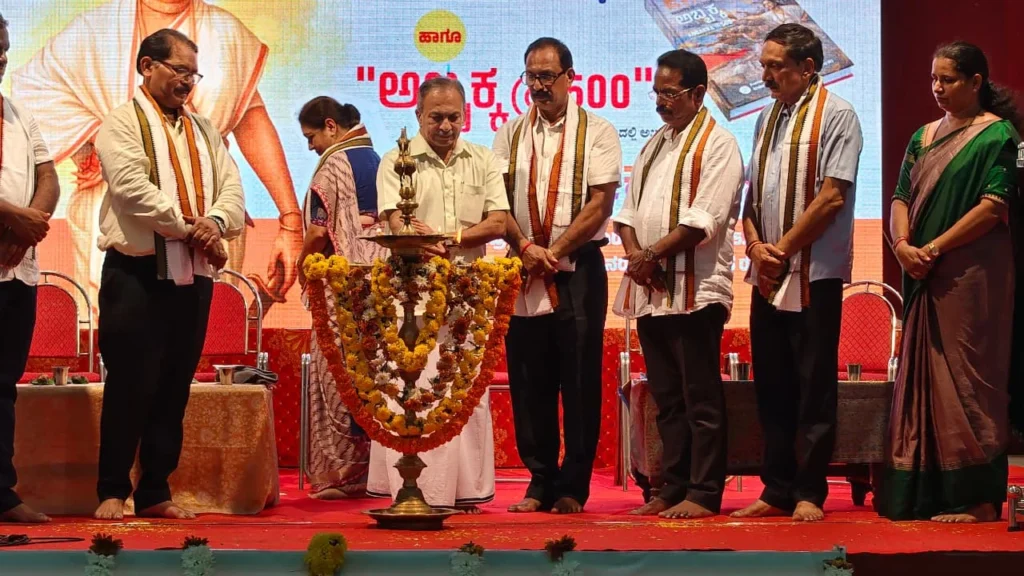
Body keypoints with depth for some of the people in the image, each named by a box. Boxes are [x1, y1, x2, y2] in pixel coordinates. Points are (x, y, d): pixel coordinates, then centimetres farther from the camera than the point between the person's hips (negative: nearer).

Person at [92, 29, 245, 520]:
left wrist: (215, 222, -14)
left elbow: (232, 187, 8)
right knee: (130, 385, -4)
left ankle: (155, 492, 16)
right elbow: (134, 189, -16)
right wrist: (191, 228, -14)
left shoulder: (203, 130, 17)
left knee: (175, 386, 8)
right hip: (137, 274, -6)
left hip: (193, 274, 6)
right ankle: (113, 491, 7)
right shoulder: (122, 124, -1)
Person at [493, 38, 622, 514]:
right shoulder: (511, 134, 11)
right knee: (529, 383, 5)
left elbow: (599, 204, -6)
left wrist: (554, 252, -11)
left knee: (579, 383, -1)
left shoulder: (596, 132, 1)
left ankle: (573, 487, 7)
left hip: (578, 271, -3)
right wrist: (525, 247, -10)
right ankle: (540, 483, 14)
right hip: (523, 273, 3)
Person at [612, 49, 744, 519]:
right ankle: (674, 489, 17)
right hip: (649, 290, 8)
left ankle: (704, 494, 1)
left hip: (694, 290, -8)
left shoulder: (717, 145, -5)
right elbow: (629, 208, 16)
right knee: (667, 397, 11)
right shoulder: (654, 145, 20)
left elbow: (703, 220, -16)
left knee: (701, 399, -3)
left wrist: (652, 254, -13)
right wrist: (634, 253, -2)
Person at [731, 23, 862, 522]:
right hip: (767, 275, 7)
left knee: (814, 387, -2)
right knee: (771, 385, 8)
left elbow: (832, 197, -13)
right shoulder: (768, 117, 16)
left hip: (814, 273, -7)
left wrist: (783, 248, -10)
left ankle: (810, 493, 4)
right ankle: (777, 490, 15)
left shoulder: (834, 115, -6)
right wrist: (755, 246, -1)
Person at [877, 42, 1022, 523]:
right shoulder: (924, 137, 16)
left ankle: (977, 497, 0)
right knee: (922, 380, 6)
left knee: (966, 380, -6)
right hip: (925, 279, 7)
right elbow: (902, 198, 11)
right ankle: (926, 494, 12)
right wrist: (902, 244, -8)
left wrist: (934, 248, -15)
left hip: (972, 277, -7)